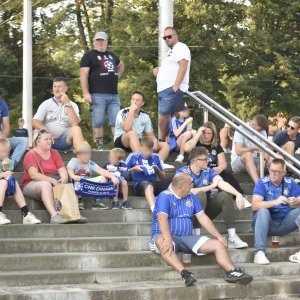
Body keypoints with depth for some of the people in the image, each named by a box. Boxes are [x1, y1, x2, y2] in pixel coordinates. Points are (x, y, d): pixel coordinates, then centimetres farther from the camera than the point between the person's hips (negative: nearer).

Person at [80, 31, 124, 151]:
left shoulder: (111, 55, 20)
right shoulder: (89, 56, 1)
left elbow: (121, 65, 41)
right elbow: (84, 75, -8)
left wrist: (117, 76, 21)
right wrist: (86, 93, -18)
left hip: (114, 95, 6)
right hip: (98, 95, -6)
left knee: (116, 122, 2)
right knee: (98, 122, -5)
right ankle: (100, 146, -2)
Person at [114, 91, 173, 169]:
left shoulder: (145, 116, 7)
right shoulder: (123, 113, -8)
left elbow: (150, 134, 11)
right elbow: (127, 129, -26)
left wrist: (154, 141, -14)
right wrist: (132, 111, -21)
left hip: (138, 143, 6)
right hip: (122, 142, -6)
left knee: (165, 145, -8)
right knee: (133, 133, -37)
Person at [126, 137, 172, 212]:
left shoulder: (156, 157, 18)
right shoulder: (133, 156, 10)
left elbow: (163, 177, 23)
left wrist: (158, 170, 3)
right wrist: (133, 169, -5)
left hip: (154, 183, 4)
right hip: (140, 184, -4)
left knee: (169, 181, -28)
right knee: (148, 185, -41)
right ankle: (154, 209, -65)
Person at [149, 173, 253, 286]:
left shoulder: (191, 197, 13)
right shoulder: (165, 196, -8)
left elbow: (203, 218, 14)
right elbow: (162, 218, -23)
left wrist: (219, 236, 6)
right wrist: (168, 239, -38)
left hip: (187, 237, 6)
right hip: (165, 236, -6)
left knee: (218, 245, -10)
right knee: (161, 242, -42)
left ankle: (232, 272, -25)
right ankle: (184, 273, -54)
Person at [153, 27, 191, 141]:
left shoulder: (181, 48, -5)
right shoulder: (172, 51, 25)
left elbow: (183, 66, -17)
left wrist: (176, 86, -24)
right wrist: (159, 70, 14)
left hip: (172, 89, -10)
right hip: (165, 89, 10)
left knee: (163, 116, -14)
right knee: (166, 117, 7)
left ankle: (162, 141, -9)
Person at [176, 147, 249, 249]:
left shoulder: (208, 171, 3)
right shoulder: (182, 173, -10)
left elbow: (221, 183, -13)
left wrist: (238, 194, -31)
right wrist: (212, 186, -13)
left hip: (206, 210, 5)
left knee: (226, 194, -15)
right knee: (201, 194, -30)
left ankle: (232, 237, -22)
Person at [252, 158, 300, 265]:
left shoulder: (290, 183, 2)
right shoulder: (262, 183, -7)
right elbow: (255, 206, -20)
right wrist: (275, 202, -33)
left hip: (284, 223, 3)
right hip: (265, 223, -3)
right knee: (263, 211, -32)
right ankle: (259, 252, -40)